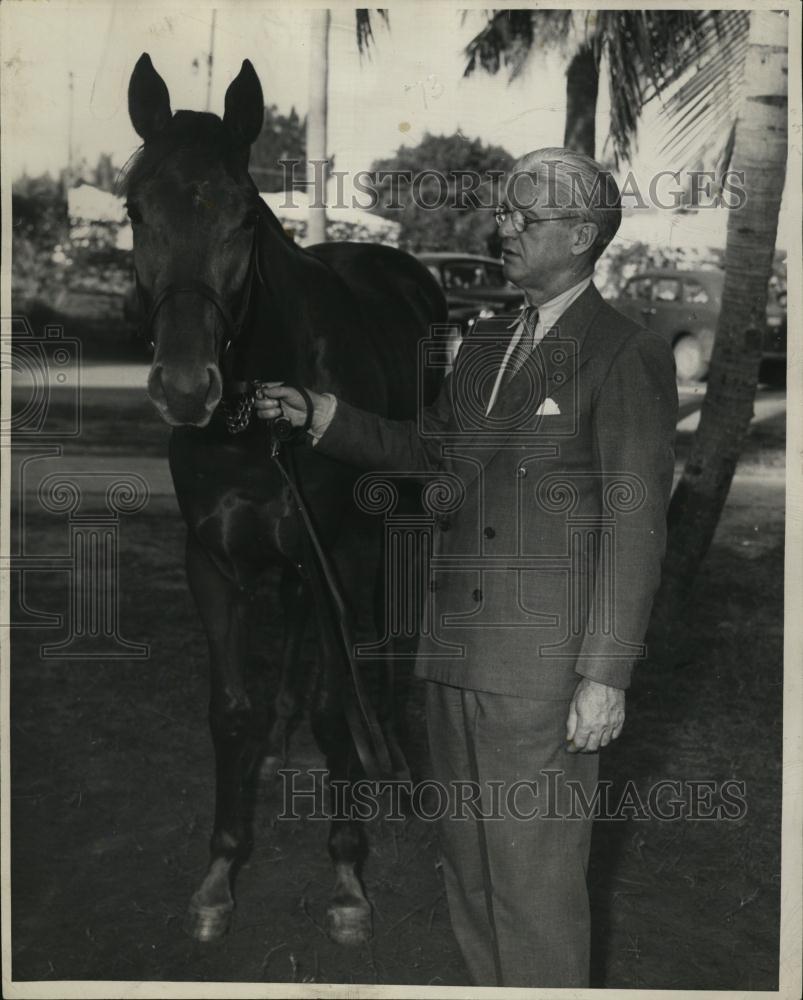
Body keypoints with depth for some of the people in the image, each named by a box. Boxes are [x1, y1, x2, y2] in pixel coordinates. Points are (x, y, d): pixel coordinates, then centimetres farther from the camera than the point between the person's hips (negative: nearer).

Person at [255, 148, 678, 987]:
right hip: (456, 657, 8)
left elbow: (635, 526, -12)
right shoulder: (484, 347, 14)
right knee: (469, 870, 19)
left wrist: (605, 675, -15)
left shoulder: (626, 357, -8)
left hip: (544, 672, -7)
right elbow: (425, 450, 26)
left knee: (536, 883, 2)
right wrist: (315, 414, 14)